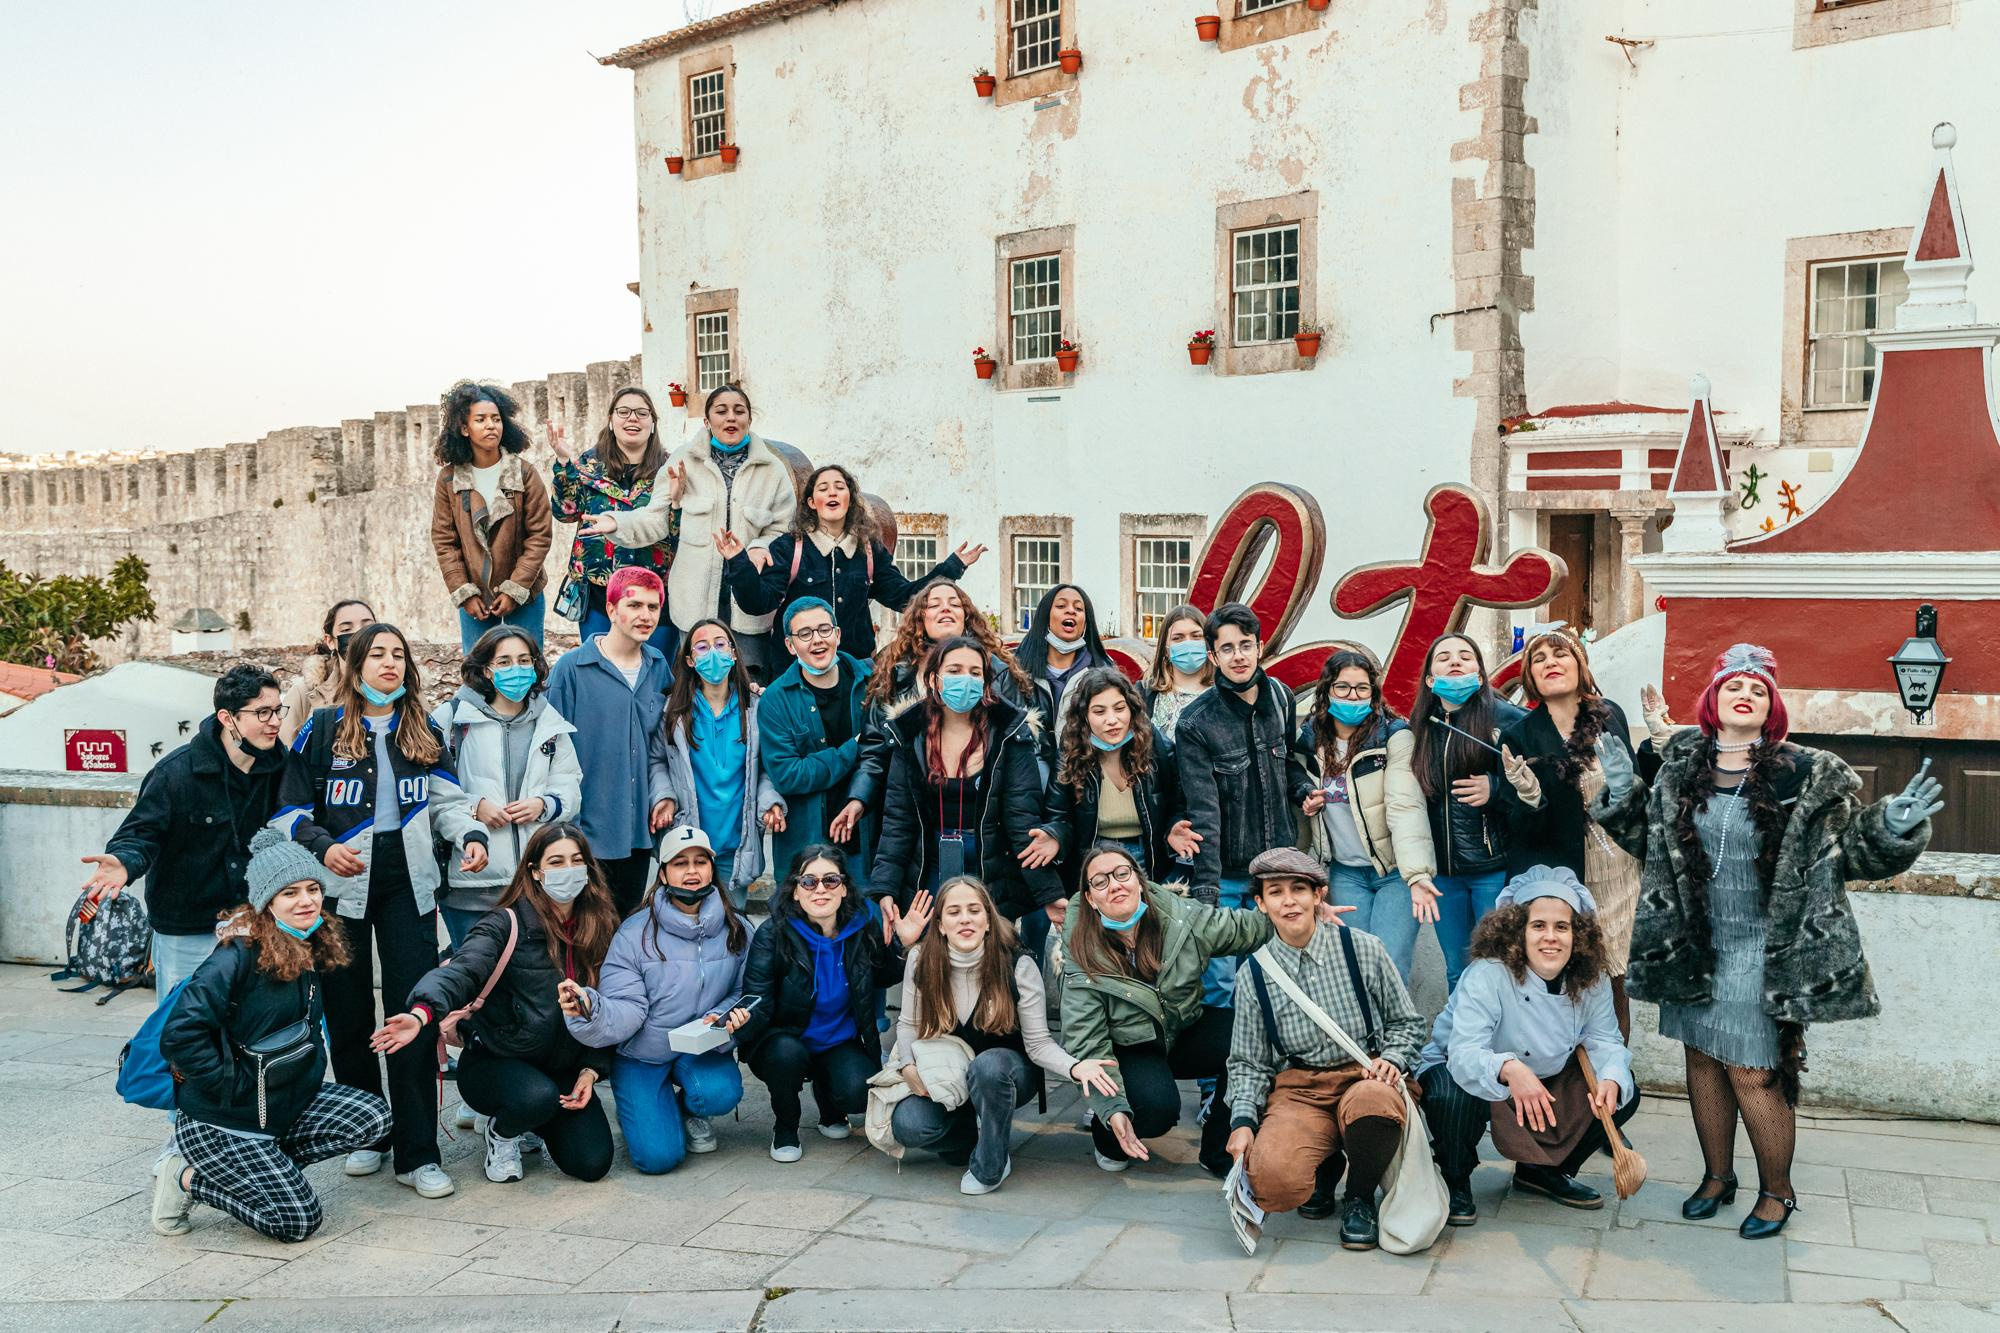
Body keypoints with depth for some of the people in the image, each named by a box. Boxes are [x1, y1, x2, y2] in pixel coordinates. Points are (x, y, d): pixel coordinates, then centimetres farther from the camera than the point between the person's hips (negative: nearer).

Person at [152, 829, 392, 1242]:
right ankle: (188, 1178, 7)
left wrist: (306, 1079, 6)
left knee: (373, 1117, -11)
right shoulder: (239, 956, -21)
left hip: (285, 1105, 8)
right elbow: (181, 1034, -27)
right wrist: (234, 1086, -22)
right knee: (298, 1220, -11)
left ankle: (258, 1168, 3)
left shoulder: (315, 954, 4)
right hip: (221, 1120, -8)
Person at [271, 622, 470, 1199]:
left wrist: (473, 836, -7)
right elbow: (288, 809, 2)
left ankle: (418, 1154, -3)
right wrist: (323, 846, -15)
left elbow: (448, 798, 12)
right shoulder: (322, 729, 2)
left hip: (407, 882, 1)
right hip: (342, 885, -1)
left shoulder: (425, 733, 10)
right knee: (348, 1015, 7)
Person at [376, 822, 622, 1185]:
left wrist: (590, 1070, -4)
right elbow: (462, 971, -32)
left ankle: (541, 1126, 21)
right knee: (538, 1096, -37)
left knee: (592, 1163, -13)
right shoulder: (507, 924, -14)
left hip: (564, 1067, 4)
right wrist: (422, 1012, -52)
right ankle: (502, 1131, 1)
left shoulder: (601, 928, 1)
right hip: (494, 1061, -4)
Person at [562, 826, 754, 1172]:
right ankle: (634, 1114, 20)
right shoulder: (636, 932, -15)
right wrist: (589, 1009, -42)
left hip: (702, 1049, 2)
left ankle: (688, 1108, 8)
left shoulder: (737, 930, -6)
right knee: (659, 1156, -17)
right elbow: (626, 1009, -20)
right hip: (642, 1054, -2)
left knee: (720, 1094, -31)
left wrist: (727, 1017, -22)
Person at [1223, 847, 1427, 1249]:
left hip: (1364, 1077, -1)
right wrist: (1242, 1121, -5)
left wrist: (1391, 1060, -10)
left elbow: (1407, 1022, 11)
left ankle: (1360, 1198, -5)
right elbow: (1248, 1062, 11)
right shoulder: (1255, 974, 4)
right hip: (1297, 1089, 1)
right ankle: (1325, 1166, 11)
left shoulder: (1362, 949, 0)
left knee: (1372, 1102, -40)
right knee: (1272, 1184, -30)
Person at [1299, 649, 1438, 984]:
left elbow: (1405, 807, -21)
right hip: (1345, 872, 4)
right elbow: (1304, 797, 22)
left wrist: (1417, 874, -32)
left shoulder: (1394, 736, -10)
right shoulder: (1310, 740, 5)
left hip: (1396, 870, -4)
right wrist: (1305, 804, -3)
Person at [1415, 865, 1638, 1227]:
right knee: (1455, 1097, -40)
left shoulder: (1592, 981, -12)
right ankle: (1455, 1181, -6)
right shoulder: (1486, 977, -31)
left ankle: (1545, 1172, 14)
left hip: (1544, 1080, 6)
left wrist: (1611, 1081, -34)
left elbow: (1605, 1041, -10)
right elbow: (1464, 1054, -40)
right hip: (1457, 1071, -6)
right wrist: (1509, 1069, -62)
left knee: (1623, 1093, -8)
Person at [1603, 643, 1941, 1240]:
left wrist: (1894, 827, -23)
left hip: (1764, 952, -4)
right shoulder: (1680, 769, 3)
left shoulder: (1808, 778, -7)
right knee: (1702, 1060, 14)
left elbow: (1857, 849, -4)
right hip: (1695, 947, 4)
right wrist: (1623, 793, 3)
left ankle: (1777, 1191, 23)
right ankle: (1718, 1176, 35)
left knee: (1752, 1075, -1)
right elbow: (1648, 840, 17)